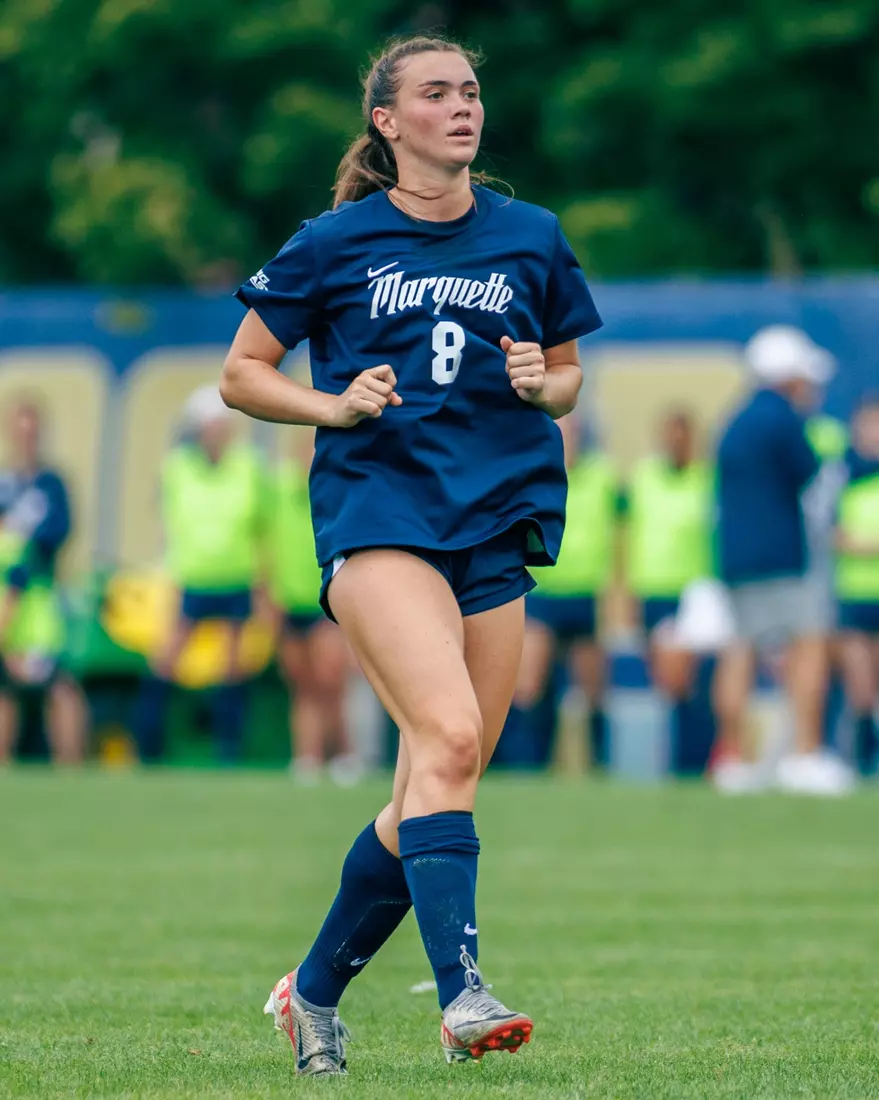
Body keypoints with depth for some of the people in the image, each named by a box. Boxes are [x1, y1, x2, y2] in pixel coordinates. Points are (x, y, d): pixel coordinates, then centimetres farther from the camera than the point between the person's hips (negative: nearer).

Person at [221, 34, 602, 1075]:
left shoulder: (532, 238, 13)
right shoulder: (336, 243, 4)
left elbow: (567, 376, 23)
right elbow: (240, 373, 9)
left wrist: (543, 384, 0)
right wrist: (338, 404, -9)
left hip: (496, 529, 4)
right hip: (377, 511, -4)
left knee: (432, 798, 3)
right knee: (447, 734, -26)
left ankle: (313, 990, 21)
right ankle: (460, 993, -33)